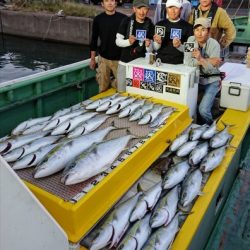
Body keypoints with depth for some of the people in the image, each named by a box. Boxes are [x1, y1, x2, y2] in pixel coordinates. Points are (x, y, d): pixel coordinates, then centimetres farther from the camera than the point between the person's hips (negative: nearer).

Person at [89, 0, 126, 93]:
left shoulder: (123, 18, -3)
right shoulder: (98, 19, 1)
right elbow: (94, 40, 6)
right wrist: (92, 59, 6)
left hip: (120, 58, 0)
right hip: (103, 58, 1)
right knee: (103, 87, 4)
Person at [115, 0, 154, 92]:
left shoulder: (150, 25, -1)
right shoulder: (126, 21, -4)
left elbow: (150, 50, 1)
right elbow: (118, 41, -3)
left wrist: (148, 45, -21)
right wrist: (128, 41, -21)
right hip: (125, 62, 0)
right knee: (121, 91, 8)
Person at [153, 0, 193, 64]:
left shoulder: (188, 26, 1)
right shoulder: (160, 24, 9)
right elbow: (155, 48, 11)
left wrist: (179, 46, -14)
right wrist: (158, 43, -8)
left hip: (179, 64, -2)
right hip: (160, 62, 2)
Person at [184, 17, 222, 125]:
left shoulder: (214, 44, -15)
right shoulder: (191, 40, -5)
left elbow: (212, 69, -21)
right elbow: (187, 62, -16)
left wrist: (201, 59, -38)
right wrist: (207, 61, -22)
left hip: (211, 81, -4)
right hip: (196, 79, 4)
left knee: (203, 110, -20)